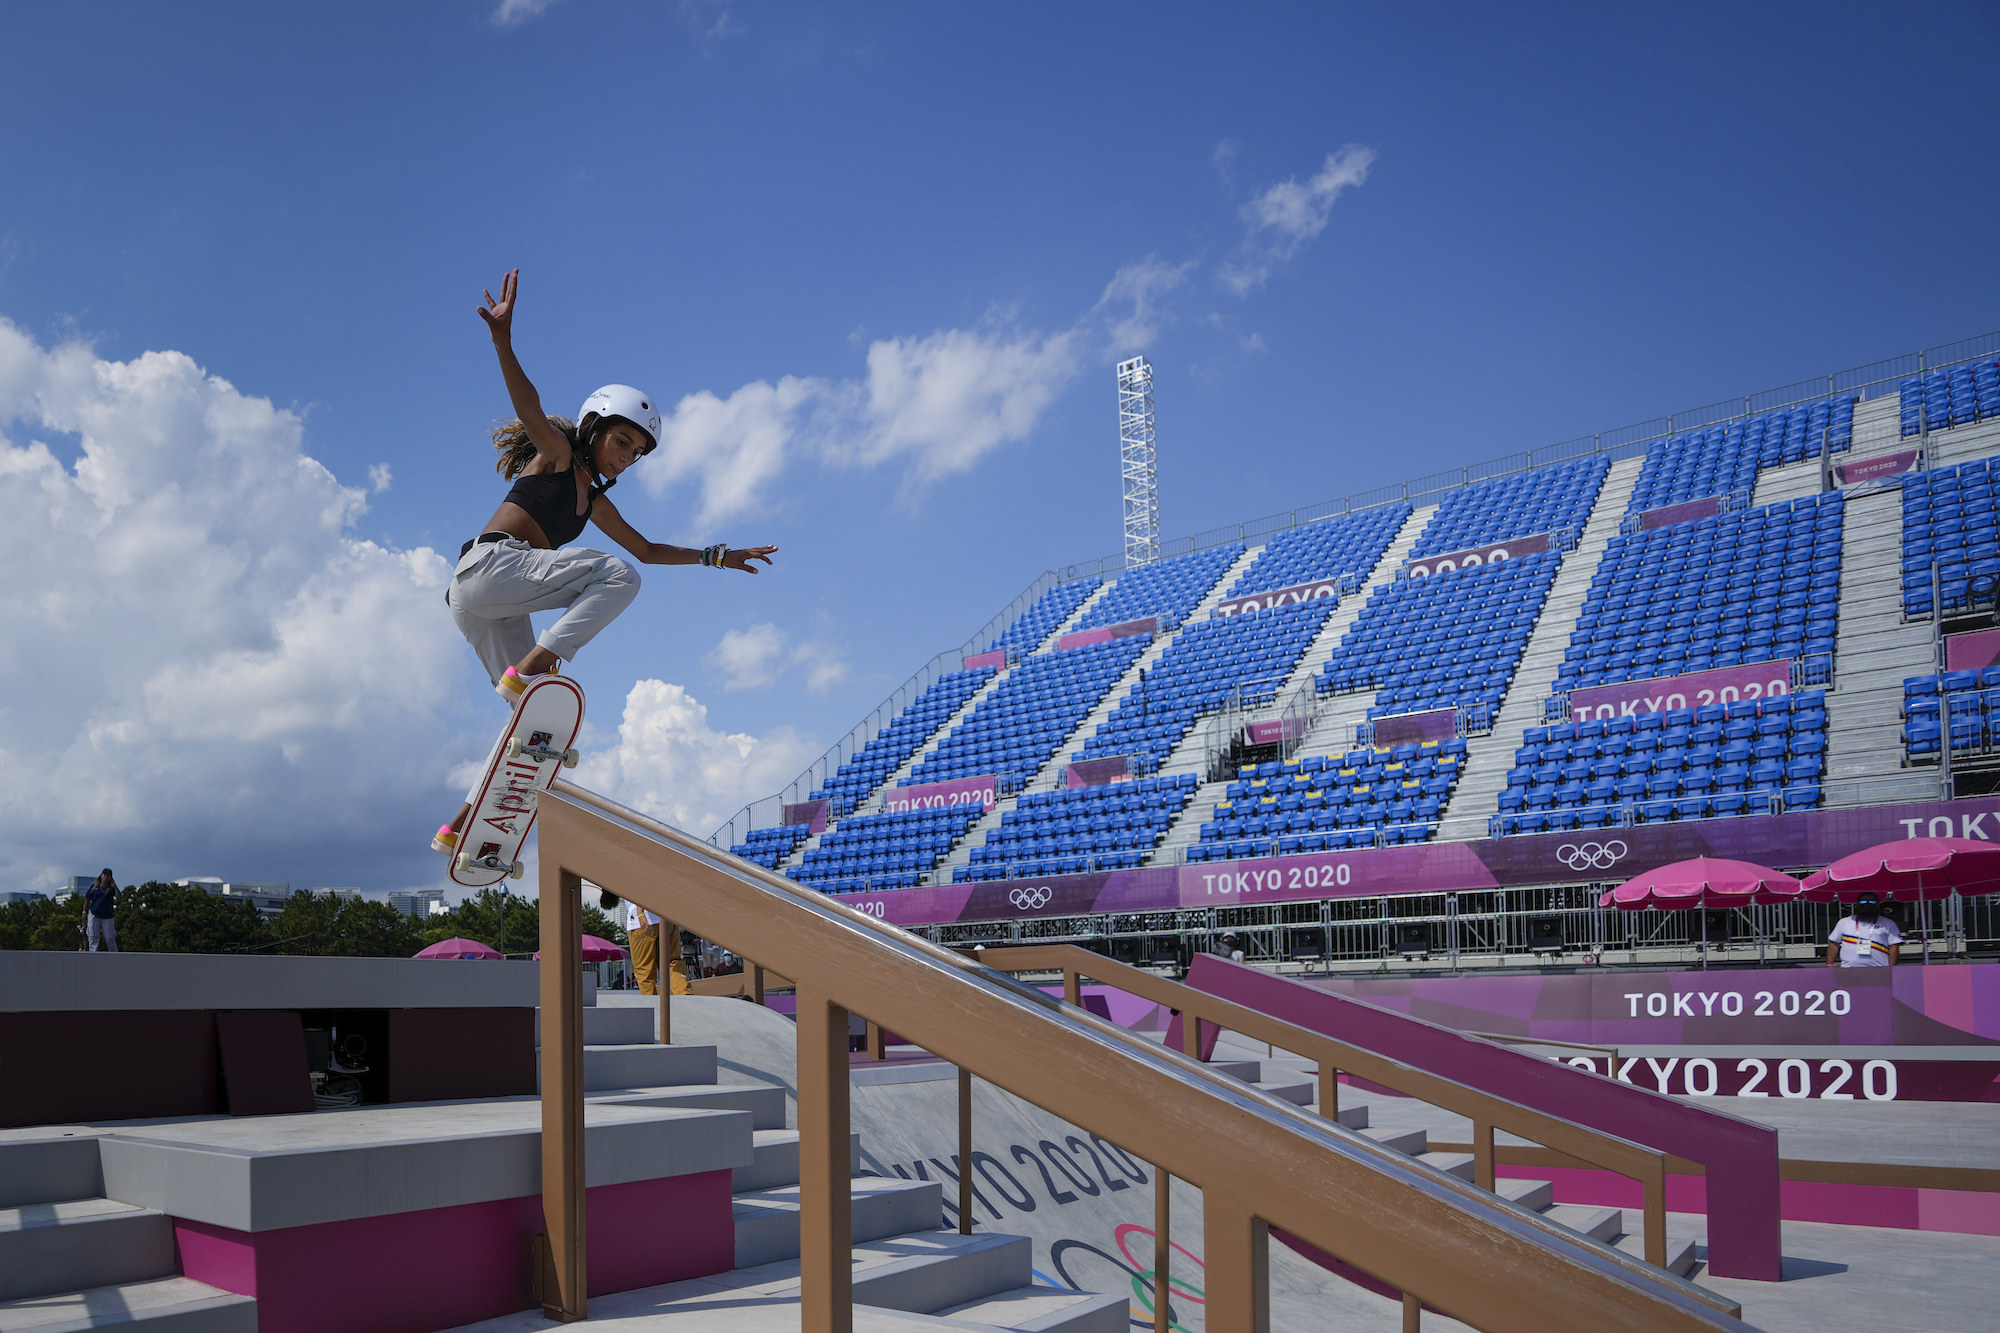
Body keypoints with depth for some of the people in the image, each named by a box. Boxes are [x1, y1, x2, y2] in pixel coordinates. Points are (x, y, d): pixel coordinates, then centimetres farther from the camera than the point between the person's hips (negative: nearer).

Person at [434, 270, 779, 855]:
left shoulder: (594, 501, 27)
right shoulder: (558, 452, 6)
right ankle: (532, 669, -33)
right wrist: (503, 338, -31)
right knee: (617, 577, -22)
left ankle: (460, 828, 4)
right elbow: (528, 405, -13)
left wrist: (715, 556, 27)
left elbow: (646, 548, 33)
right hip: (488, 566, -8)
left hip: (496, 608, 8)